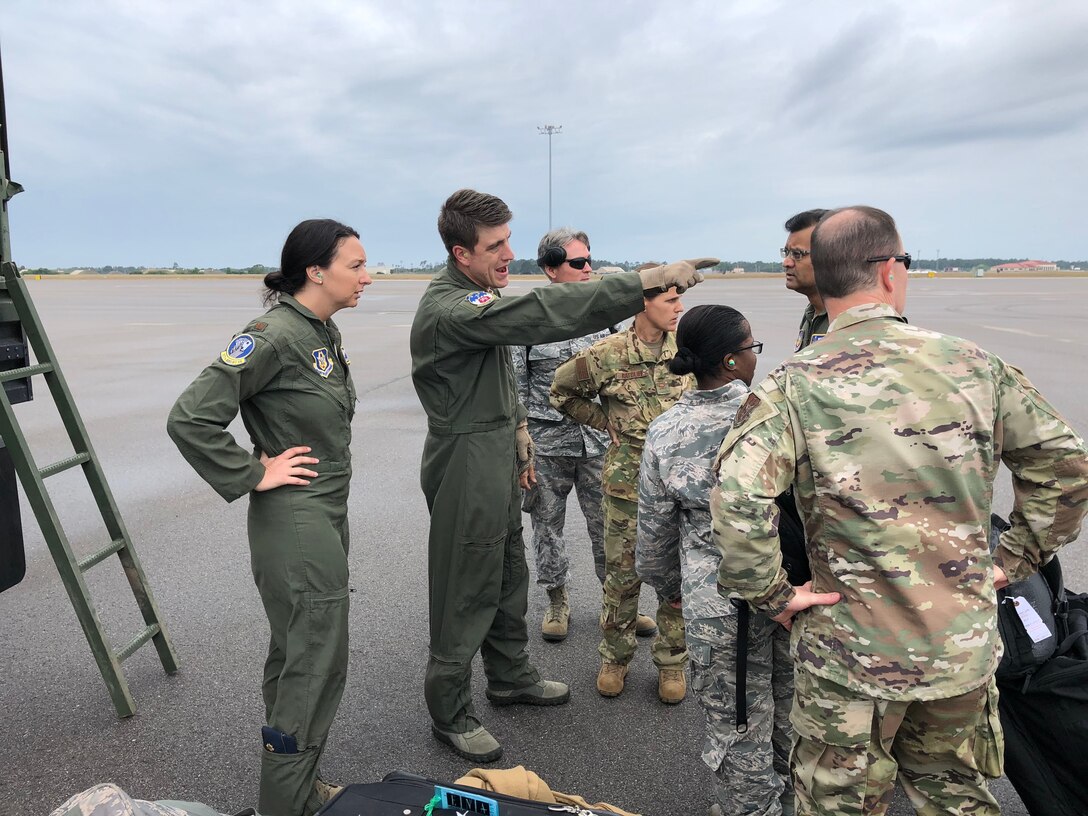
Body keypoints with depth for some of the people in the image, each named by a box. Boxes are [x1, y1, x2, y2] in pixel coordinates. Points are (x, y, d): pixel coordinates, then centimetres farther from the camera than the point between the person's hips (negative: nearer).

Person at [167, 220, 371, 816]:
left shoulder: (325, 331, 8)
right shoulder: (273, 336, -20)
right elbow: (190, 419, -23)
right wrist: (252, 475, -17)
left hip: (327, 515, 9)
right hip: (294, 520, -9)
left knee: (295, 656, 19)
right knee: (316, 662, 1)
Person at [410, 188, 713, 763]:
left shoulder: (478, 293, 8)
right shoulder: (449, 309, -26)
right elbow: (541, 314, -39)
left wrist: (517, 429, 17)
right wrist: (649, 280, -41)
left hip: (499, 459, 10)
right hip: (466, 466, -9)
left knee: (508, 578, 21)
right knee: (467, 594, 4)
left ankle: (511, 677, 41)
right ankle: (450, 715, 23)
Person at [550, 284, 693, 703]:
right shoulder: (608, 354, -9)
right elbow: (562, 390, 7)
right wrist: (604, 420, 2)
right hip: (627, 482, -2)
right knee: (622, 574, 8)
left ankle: (672, 660, 29)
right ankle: (615, 658, 29)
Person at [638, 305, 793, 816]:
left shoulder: (664, 433, -7)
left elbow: (654, 526, 2)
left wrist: (667, 584, 19)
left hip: (717, 600, -1)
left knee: (737, 723, 15)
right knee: (788, 715, 24)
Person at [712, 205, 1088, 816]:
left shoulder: (793, 385, -16)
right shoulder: (975, 365, -5)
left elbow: (738, 501, -28)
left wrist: (772, 594, -13)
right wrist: (1016, 559, 11)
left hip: (851, 652, -3)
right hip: (966, 647, 4)